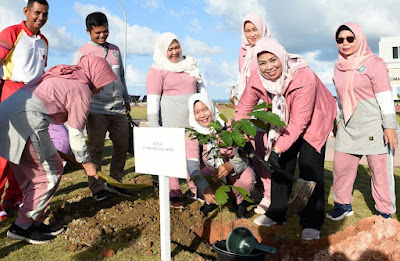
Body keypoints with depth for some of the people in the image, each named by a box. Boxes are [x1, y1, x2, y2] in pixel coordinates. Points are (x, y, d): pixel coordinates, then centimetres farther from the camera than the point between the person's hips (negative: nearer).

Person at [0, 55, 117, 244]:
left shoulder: (62, 75, 22)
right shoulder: (81, 90, -4)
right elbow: (76, 135, -4)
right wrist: (86, 163, 8)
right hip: (24, 124, -10)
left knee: (30, 177, 18)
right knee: (50, 174, 3)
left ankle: (34, 224, 26)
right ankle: (21, 227, 10)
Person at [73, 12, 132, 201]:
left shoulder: (115, 50, 16)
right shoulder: (82, 53, 1)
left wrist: (126, 99, 25)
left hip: (118, 109, 5)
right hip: (96, 109, -5)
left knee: (122, 146, 7)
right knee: (96, 149, -1)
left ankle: (115, 183, 21)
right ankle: (96, 187, 11)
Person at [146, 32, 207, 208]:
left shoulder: (189, 65, 16)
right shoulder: (157, 70, -2)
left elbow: (201, 89, 21)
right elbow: (153, 101, -7)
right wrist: (154, 127, -13)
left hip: (193, 120, 5)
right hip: (170, 121, -5)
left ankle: (195, 188, 21)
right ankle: (174, 194, 11)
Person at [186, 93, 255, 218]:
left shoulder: (228, 126, -17)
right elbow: (192, 165, -26)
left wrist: (230, 165, -44)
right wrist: (205, 188, -45)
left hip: (234, 171, -1)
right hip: (212, 170, 1)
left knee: (248, 177, -32)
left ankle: (240, 202, 3)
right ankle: (211, 202, 3)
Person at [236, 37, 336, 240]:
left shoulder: (304, 77, -35)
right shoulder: (256, 80, -20)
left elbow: (299, 121, -35)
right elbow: (244, 108, -7)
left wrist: (278, 149, -38)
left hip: (313, 120, -5)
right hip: (283, 123, 5)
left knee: (309, 167, -12)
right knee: (281, 165, 7)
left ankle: (312, 223, 0)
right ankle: (276, 213, 23)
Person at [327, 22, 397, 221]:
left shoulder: (373, 63, -7)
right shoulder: (339, 67, 11)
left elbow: (385, 98, -11)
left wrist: (389, 126, -14)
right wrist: (339, 120, 19)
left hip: (374, 125, -6)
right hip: (348, 127, 6)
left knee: (380, 169, 1)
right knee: (341, 165, 6)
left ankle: (386, 212, 15)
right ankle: (343, 204, 22)